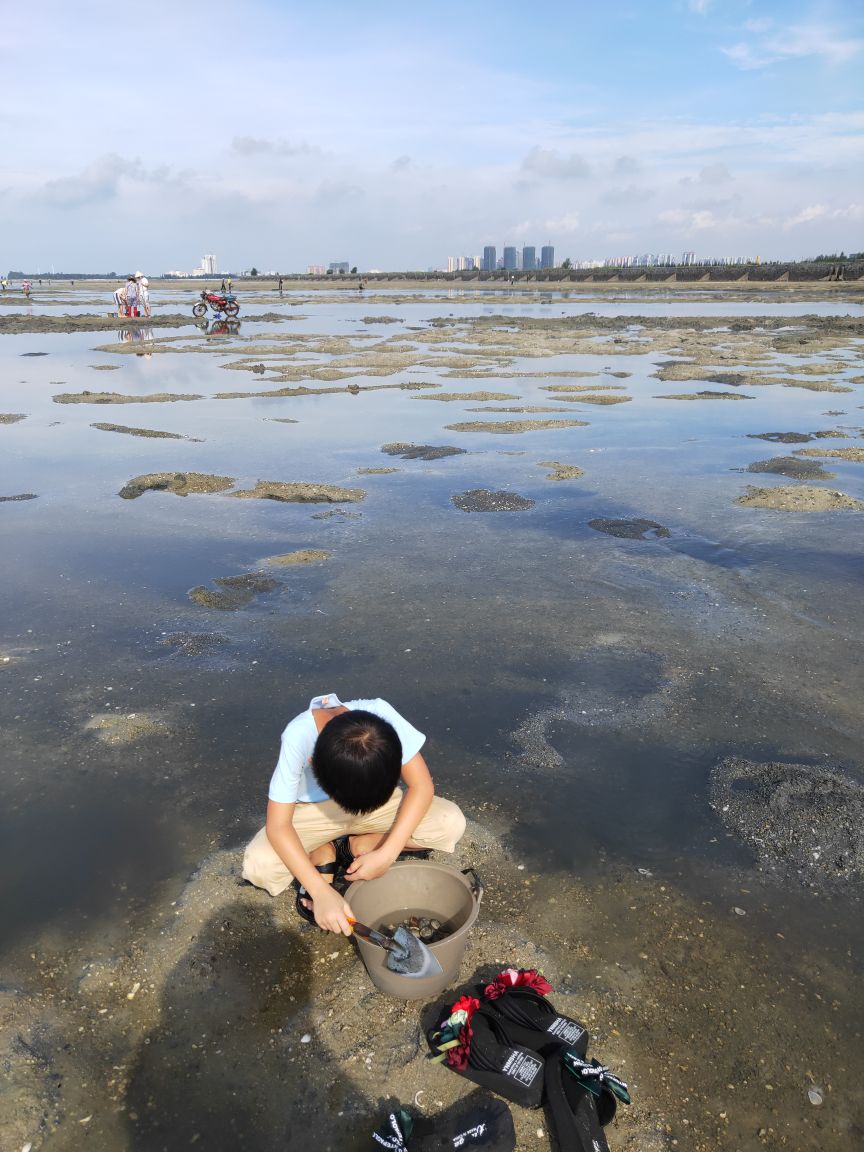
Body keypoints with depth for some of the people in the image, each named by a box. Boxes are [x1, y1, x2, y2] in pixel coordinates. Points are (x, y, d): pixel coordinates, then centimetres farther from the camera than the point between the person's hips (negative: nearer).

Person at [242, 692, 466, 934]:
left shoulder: (382, 716, -32)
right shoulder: (298, 736, -35)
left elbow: (421, 786, -23)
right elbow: (278, 826, -30)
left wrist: (387, 854, -30)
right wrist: (321, 892, -38)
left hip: (378, 801, 2)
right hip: (315, 812, -2)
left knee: (451, 824, -21)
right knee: (258, 866, -29)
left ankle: (352, 848, -2)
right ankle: (322, 854, 3)